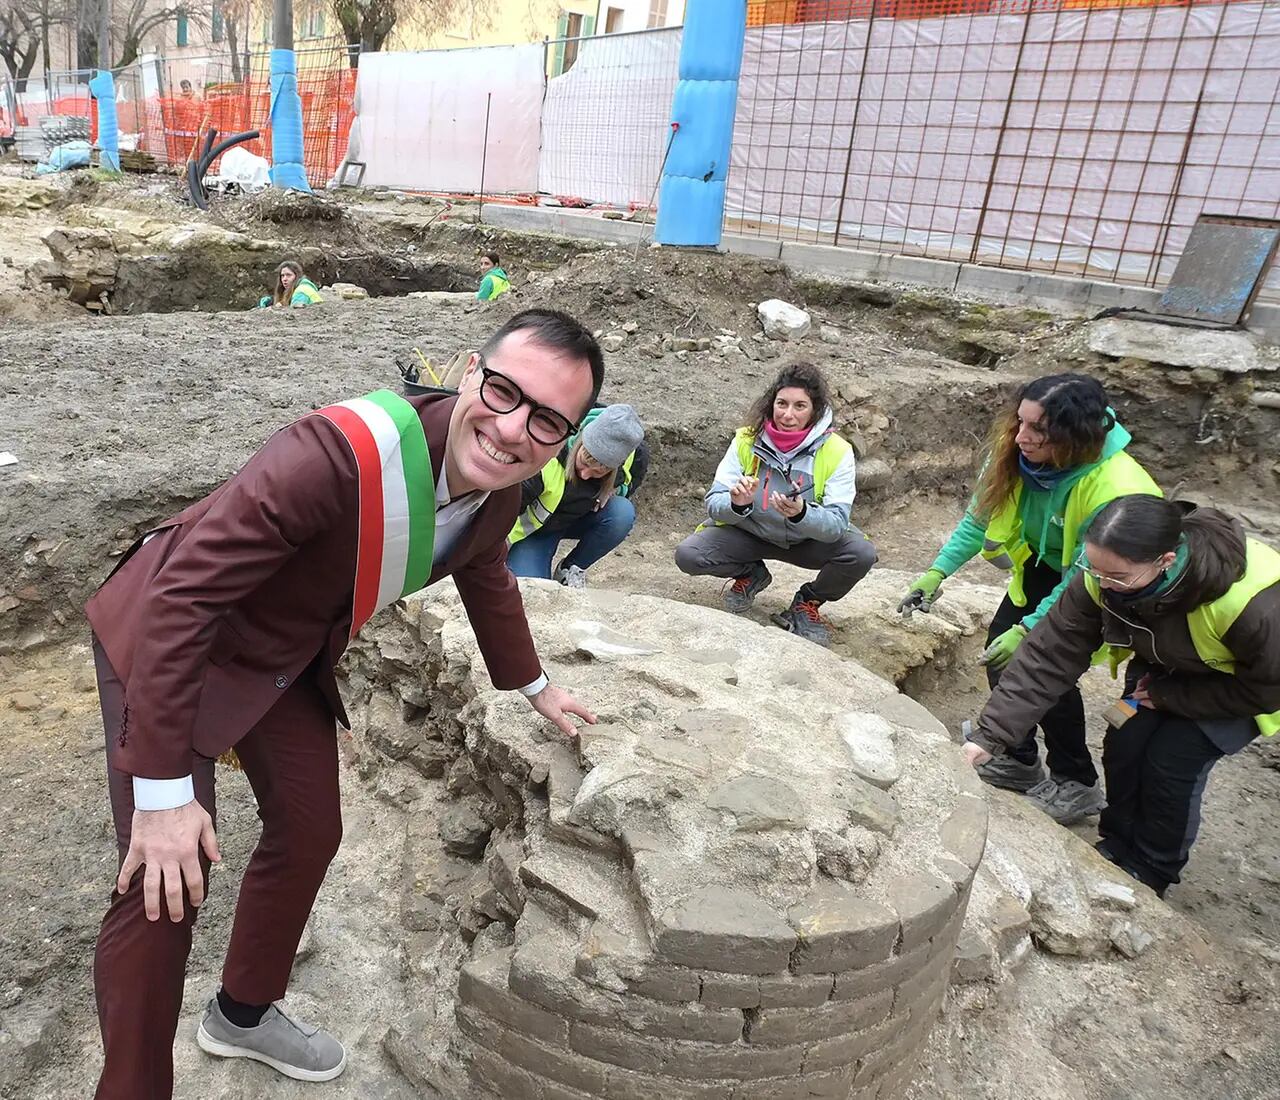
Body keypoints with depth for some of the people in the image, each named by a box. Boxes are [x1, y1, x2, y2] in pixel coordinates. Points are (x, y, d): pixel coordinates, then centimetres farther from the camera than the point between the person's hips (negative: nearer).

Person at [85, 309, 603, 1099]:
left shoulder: (500, 483, -14)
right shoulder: (338, 453, -39)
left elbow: (487, 577, 9)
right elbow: (179, 597, -35)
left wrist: (532, 686, 21)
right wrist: (163, 791, -31)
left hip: (288, 655, 7)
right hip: (166, 638, -7)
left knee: (310, 833, 15)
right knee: (167, 885, -9)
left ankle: (244, 1015, 42)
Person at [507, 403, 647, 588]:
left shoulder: (635, 457, -23)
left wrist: (613, 493, -19)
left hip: (581, 520, 4)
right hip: (535, 528, -4)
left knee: (624, 514, -29)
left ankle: (570, 570, -6)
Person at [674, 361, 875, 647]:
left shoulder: (836, 452, -19)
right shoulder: (747, 440, -15)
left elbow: (837, 524, -25)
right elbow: (714, 505, -16)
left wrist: (801, 513, -47)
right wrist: (737, 504, -40)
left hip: (809, 541, -1)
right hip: (750, 534, 1)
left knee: (862, 553, -29)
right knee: (687, 555, -22)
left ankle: (808, 603, 3)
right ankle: (752, 574, 12)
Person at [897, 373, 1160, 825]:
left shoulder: (1114, 489, -39)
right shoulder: (1015, 453, -24)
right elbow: (980, 516, -10)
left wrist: (1030, 630, -34)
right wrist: (939, 571, -17)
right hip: (1043, 564, 6)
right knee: (1001, 645, -2)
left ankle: (1077, 785, 8)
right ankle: (1018, 760, 20)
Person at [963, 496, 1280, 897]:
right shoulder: (1102, 577, -30)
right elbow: (1048, 656, -28)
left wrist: (1167, 695, -22)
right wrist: (990, 734, -35)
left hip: (1243, 685, -4)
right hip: (1165, 665, 4)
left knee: (1172, 759, -14)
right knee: (1124, 743, -6)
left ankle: (1151, 872, 11)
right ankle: (1118, 847, 21)